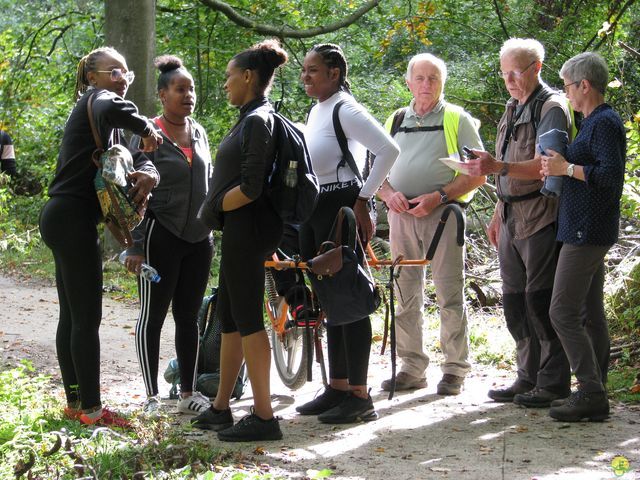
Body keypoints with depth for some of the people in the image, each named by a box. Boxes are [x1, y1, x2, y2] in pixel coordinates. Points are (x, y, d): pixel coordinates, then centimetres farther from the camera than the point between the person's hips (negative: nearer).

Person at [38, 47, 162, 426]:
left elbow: (129, 155, 9)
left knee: (72, 316, 14)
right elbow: (115, 110, -35)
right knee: (87, 317, -7)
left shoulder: (93, 111, 20)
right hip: (74, 219, -10)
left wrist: (148, 172, -13)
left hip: (65, 219, 10)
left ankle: (75, 402, 21)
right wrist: (147, 129, -18)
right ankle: (91, 409, -3)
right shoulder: (96, 98, -8)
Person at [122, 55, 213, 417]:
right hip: (162, 236, -6)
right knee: (153, 316, 0)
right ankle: (152, 397, 6)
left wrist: (215, 228, 17)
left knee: (189, 316, 10)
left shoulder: (199, 132, 10)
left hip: (199, 238, 6)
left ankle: (189, 393, 17)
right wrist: (136, 245, -13)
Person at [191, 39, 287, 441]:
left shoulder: (258, 121, -15)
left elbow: (249, 188, -22)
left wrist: (213, 206, -10)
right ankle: (221, 408, 24)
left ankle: (264, 416, -3)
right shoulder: (253, 118, 14)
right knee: (230, 316, 15)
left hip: (246, 227, -10)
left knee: (247, 318, -7)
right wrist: (217, 208, 12)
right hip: (239, 230, 10)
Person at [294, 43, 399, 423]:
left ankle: (360, 396, -3)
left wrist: (363, 200, -18)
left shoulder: (345, 110, -13)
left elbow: (389, 150, -22)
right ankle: (337, 388, 19)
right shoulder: (317, 110, 15)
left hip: (341, 206, -10)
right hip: (315, 207, 10)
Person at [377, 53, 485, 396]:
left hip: (442, 213, -4)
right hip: (401, 214, 4)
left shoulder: (457, 119, 4)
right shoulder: (395, 121, 17)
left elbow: (477, 175, -2)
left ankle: (455, 369, 1)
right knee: (405, 296, 7)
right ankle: (412, 368, 15)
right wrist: (389, 194, -4)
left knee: (450, 294, -5)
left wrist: (438, 196, -14)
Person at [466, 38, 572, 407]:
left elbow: (544, 166, -22)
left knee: (540, 299, -7)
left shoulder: (551, 107, -10)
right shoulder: (513, 109, 17)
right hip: (512, 217, 9)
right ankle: (528, 377, 19)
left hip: (541, 217, -9)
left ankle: (553, 383, 0)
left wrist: (499, 167, -34)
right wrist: (499, 214, 23)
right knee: (514, 301, 11)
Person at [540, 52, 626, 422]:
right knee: (591, 313, 12)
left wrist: (567, 168, -19)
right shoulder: (597, 121, 17)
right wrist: (560, 169, 9)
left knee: (564, 312, -12)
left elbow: (612, 174, -24)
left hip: (587, 232, -11)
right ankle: (595, 391, 16)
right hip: (587, 230, 11)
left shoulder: (605, 123, -15)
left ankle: (591, 394, -11)